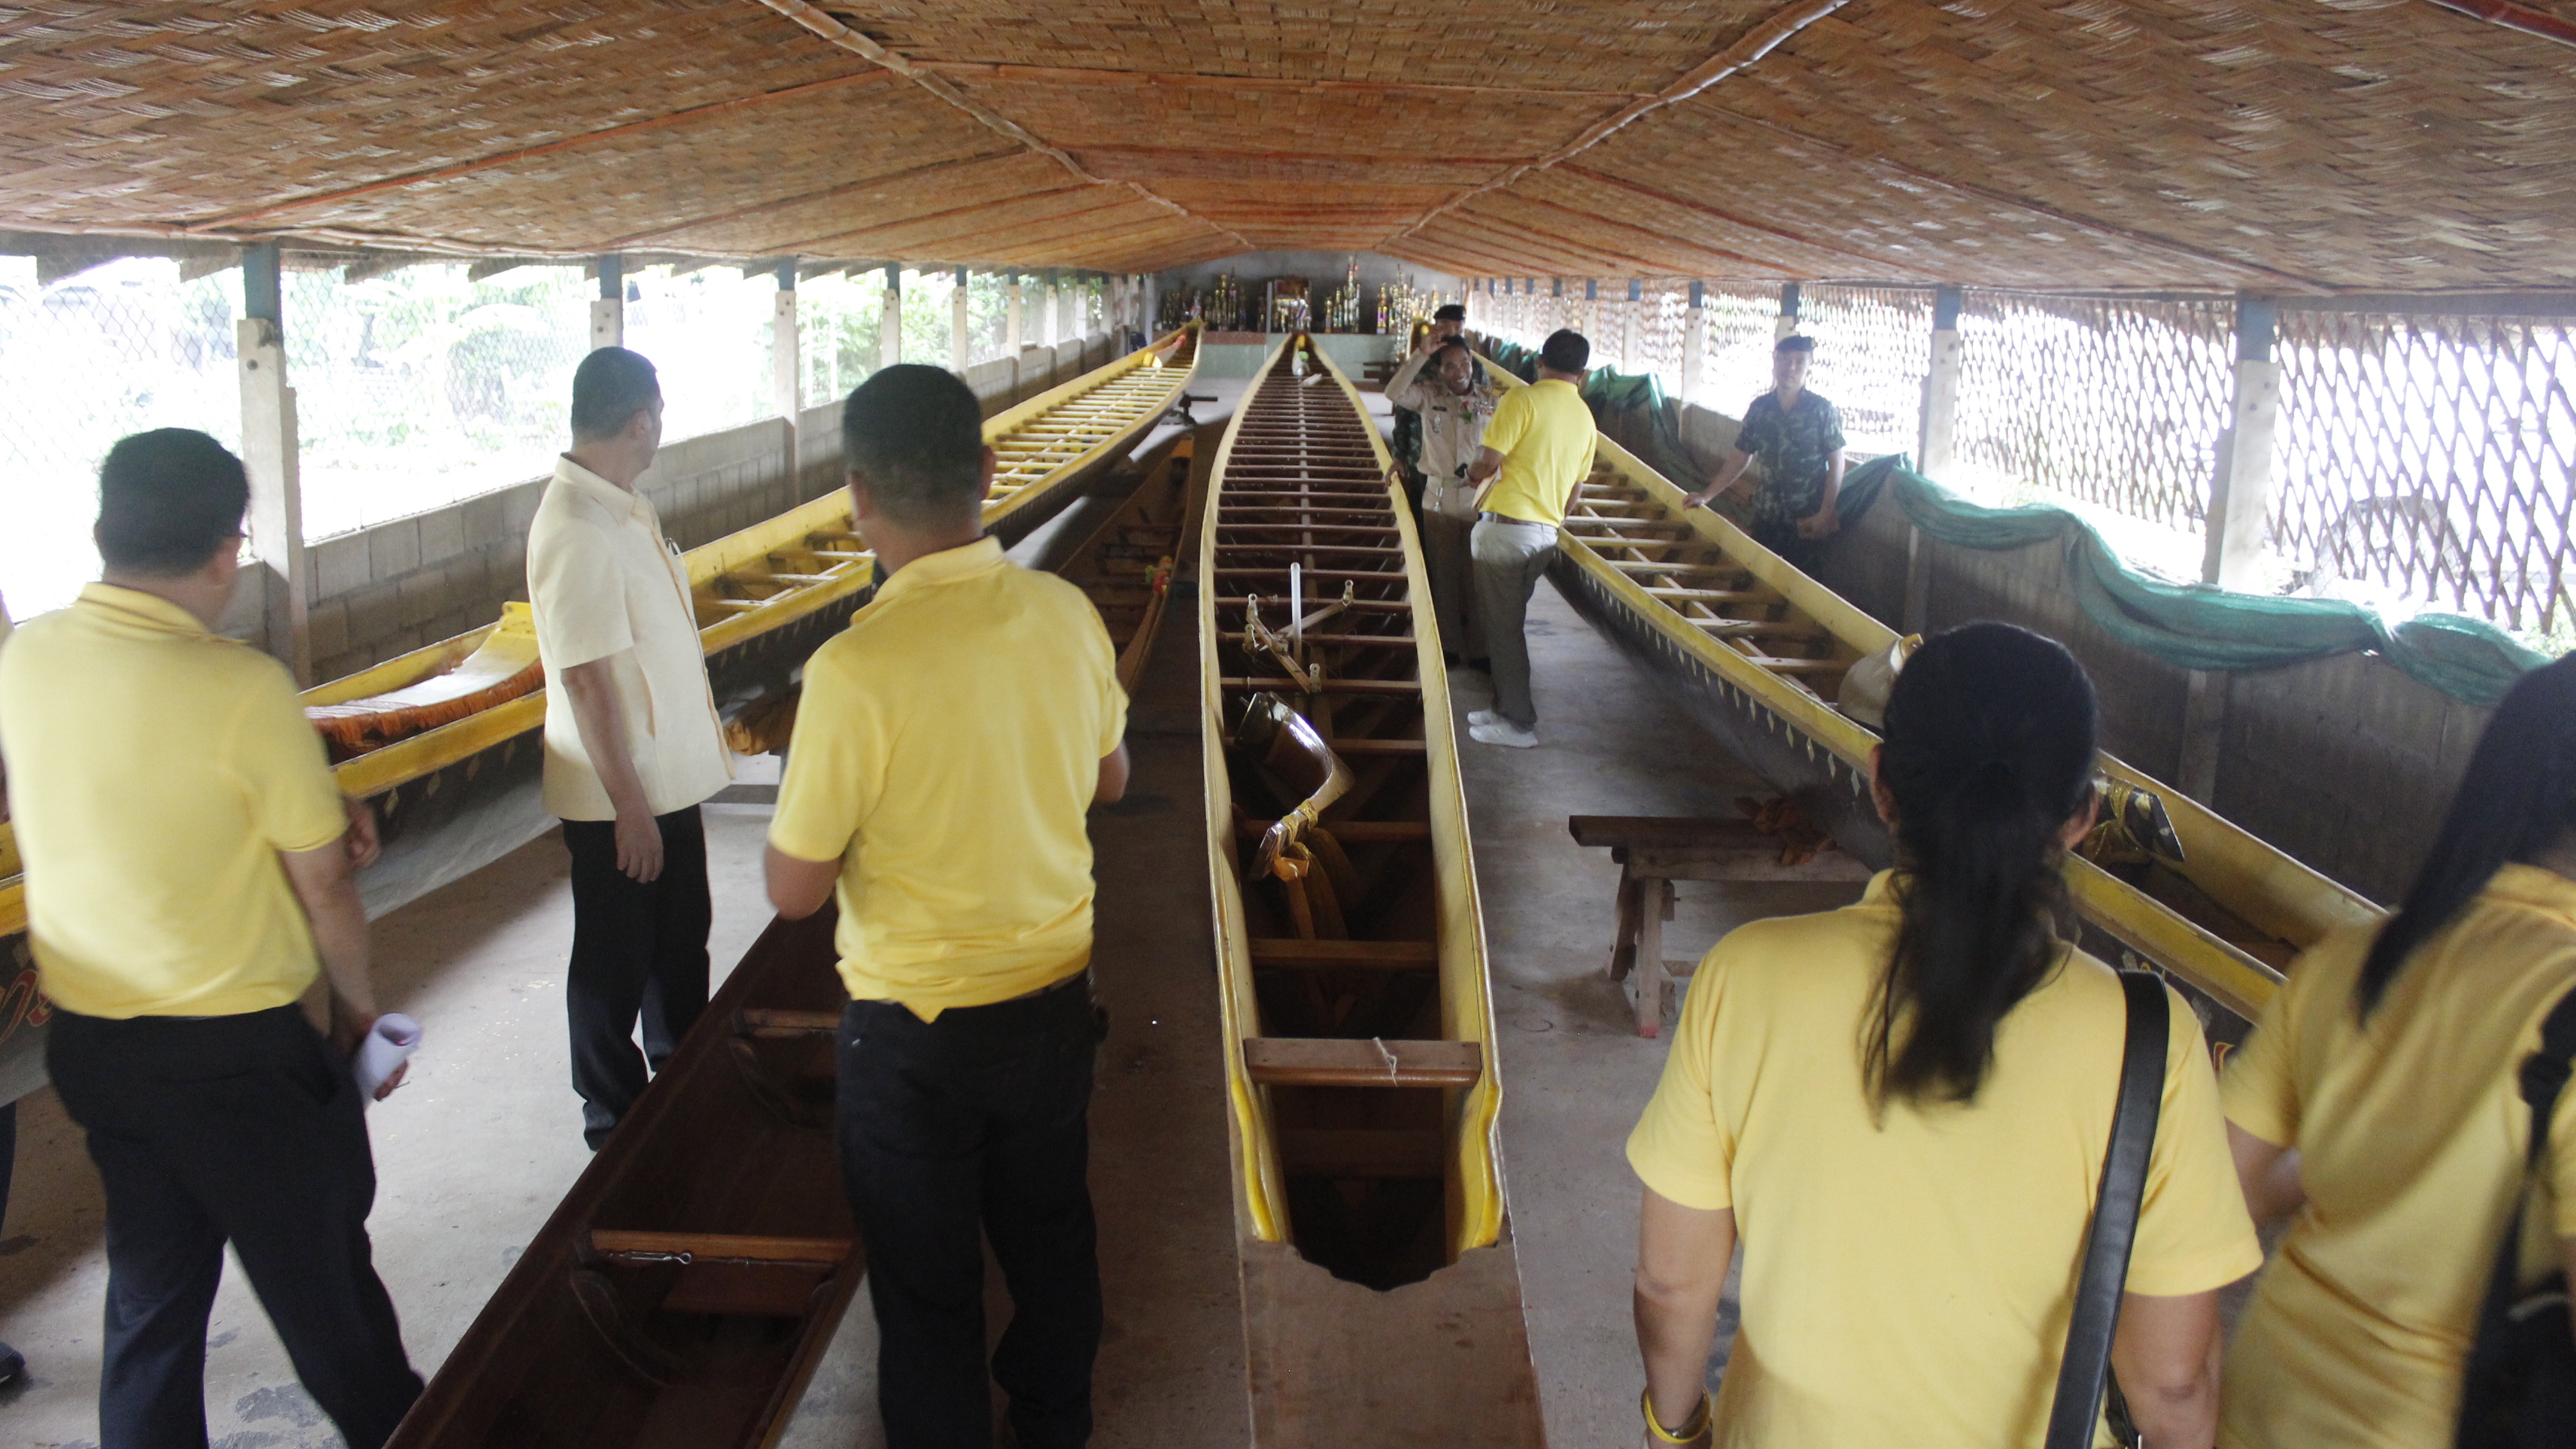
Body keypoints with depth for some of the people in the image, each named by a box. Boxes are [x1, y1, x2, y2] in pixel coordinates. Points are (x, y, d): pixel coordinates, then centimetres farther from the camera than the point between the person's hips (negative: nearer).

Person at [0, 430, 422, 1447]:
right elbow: (324, 883, -13)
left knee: (152, 1288, 20)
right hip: (236, 1055, -6)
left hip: (91, 1043, 6)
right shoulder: (241, 688, -24)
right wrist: (360, 1003, 3)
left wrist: (309, 808, 2)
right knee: (321, 1281, 14)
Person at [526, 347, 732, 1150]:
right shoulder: (574, 530, -23)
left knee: (682, 936, 23)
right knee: (615, 962, 7)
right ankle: (616, 1122, 23)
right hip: (620, 795, -9)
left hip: (669, 777, 9)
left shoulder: (624, 507, 7)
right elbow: (586, 682, -24)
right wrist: (629, 805, -22)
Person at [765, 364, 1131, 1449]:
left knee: (928, 1287, 16)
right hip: (1054, 995, 6)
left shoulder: (855, 670, -27)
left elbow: (794, 892, -17)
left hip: (916, 1026, -5)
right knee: (1051, 1239, 27)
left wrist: (809, 772, -1)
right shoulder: (1066, 614, -10)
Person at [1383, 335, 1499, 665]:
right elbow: (1394, 391, -18)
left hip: (1479, 501, -1)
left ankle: (1478, 649, 12)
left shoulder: (1492, 400, 1)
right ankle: (1448, 647, 19)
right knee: (1443, 576, 8)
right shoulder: (1429, 395, 0)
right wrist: (1423, 355, -18)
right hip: (1439, 501, 1)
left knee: (1477, 577, 2)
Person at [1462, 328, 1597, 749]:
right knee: (1511, 621, 18)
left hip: (1505, 523, -7)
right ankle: (1509, 707, 24)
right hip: (1545, 533, 7)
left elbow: (1487, 462, -15)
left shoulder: (1524, 399, -10)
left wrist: (1474, 473, 8)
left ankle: (1518, 723, 3)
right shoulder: (1585, 417, 11)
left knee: (1501, 625, 0)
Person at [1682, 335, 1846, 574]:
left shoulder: (1821, 410, -7)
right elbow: (1740, 457, 11)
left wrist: (1825, 514, -12)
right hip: (1766, 515, 4)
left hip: (1807, 518, -4)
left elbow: (1836, 464, -6)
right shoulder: (1759, 408, 3)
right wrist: (1706, 495, 7)